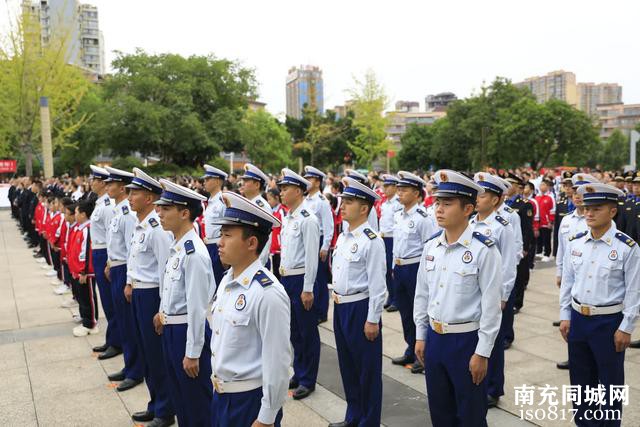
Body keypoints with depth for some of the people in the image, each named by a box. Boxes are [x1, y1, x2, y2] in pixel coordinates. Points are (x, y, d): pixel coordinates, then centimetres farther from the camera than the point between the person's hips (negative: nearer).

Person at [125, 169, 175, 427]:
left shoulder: (157, 228, -19)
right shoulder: (138, 225, 9)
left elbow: (166, 269, -21)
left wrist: (163, 306, -19)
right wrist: (130, 284, 17)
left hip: (152, 294, -9)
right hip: (138, 293, 9)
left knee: (157, 353, 3)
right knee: (145, 351, 18)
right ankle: (155, 404, 34)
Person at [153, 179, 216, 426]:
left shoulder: (193, 253, -23)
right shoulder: (176, 246, 5)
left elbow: (197, 307, -23)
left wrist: (193, 353, -19)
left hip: (188, 331, -9)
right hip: (171, 329, 9)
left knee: (198, 402, 8)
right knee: (179, 397, 23)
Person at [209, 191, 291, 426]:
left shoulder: (267, 294, -24)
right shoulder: (226, 280, 2)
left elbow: (277, 362, -21)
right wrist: (217, 382, 16)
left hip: (251, 400, -7)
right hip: (220, 394, 8)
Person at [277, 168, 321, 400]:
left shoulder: (308, 220, -16)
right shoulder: (287, 218, 10)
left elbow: (312, 257, -18)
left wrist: (307, 289, -18)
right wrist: (283, 275, 16)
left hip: (301, 279, -8)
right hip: (286, 278, 9)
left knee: (307, 332, 5)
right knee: (293, 330, 19)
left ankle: (307, 380, 18)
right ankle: (298, 373, 33)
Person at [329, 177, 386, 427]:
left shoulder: (371, 241, -17)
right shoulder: (342, 237, 8)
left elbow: (377, 285, -18)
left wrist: (372, 320, -17)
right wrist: (337, 301, 17)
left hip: (361, 308, -9)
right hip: (340, 307, 9)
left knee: (367, 368, 6)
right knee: (347, 365, 19)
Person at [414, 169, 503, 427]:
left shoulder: (484, 250, -16)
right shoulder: (430, 246, 2)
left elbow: (491, 306, -14)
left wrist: (482, 353, -13)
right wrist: (420, 336, 10)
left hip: (467, 340, -5)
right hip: (434, 338, 6)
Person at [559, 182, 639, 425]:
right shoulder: (574, 242, 0)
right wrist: (565, 316, 6)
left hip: (609, 322, -4)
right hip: (577, 318, 4)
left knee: (610, 381, 10)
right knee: (580, 378, 17)